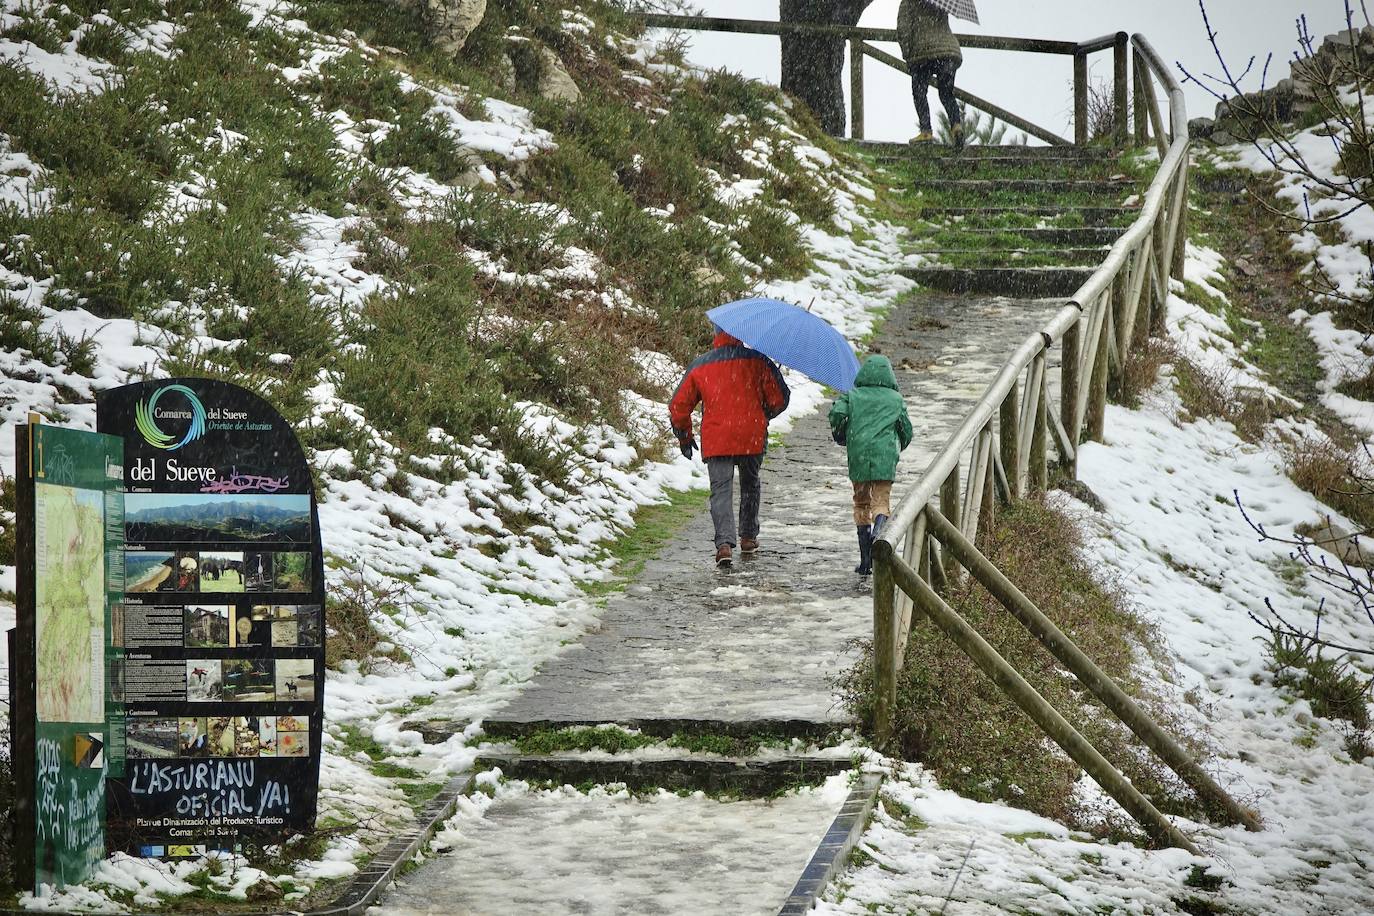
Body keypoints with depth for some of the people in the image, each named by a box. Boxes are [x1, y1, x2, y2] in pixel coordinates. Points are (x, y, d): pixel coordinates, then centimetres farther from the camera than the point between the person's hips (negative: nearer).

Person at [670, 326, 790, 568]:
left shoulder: (700, 365, 3)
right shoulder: (757, 360, 0)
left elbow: (678, 407, 6)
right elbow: (779, 398, -1)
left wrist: (684, 437, 21)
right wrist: (763, 415, 21)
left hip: (716, 441, -1)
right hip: (752, 438, 1)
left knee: (721, 490, -2)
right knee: (750, 485, 23)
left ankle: (724, 542, -22)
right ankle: (748, 537, 31)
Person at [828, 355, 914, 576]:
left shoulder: (852, 396, 9)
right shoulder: (896, 399, 11)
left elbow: (837, 414, -8)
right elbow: (907, 431, 11)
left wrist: (841, 437, 11)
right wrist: (897, 447, 31)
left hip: (858, 456, 1)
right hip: (886, 456, -1)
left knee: (861, 503, 11)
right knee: (882, 500, 0)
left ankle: (865, 560, 9)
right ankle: (878, 531, -36)